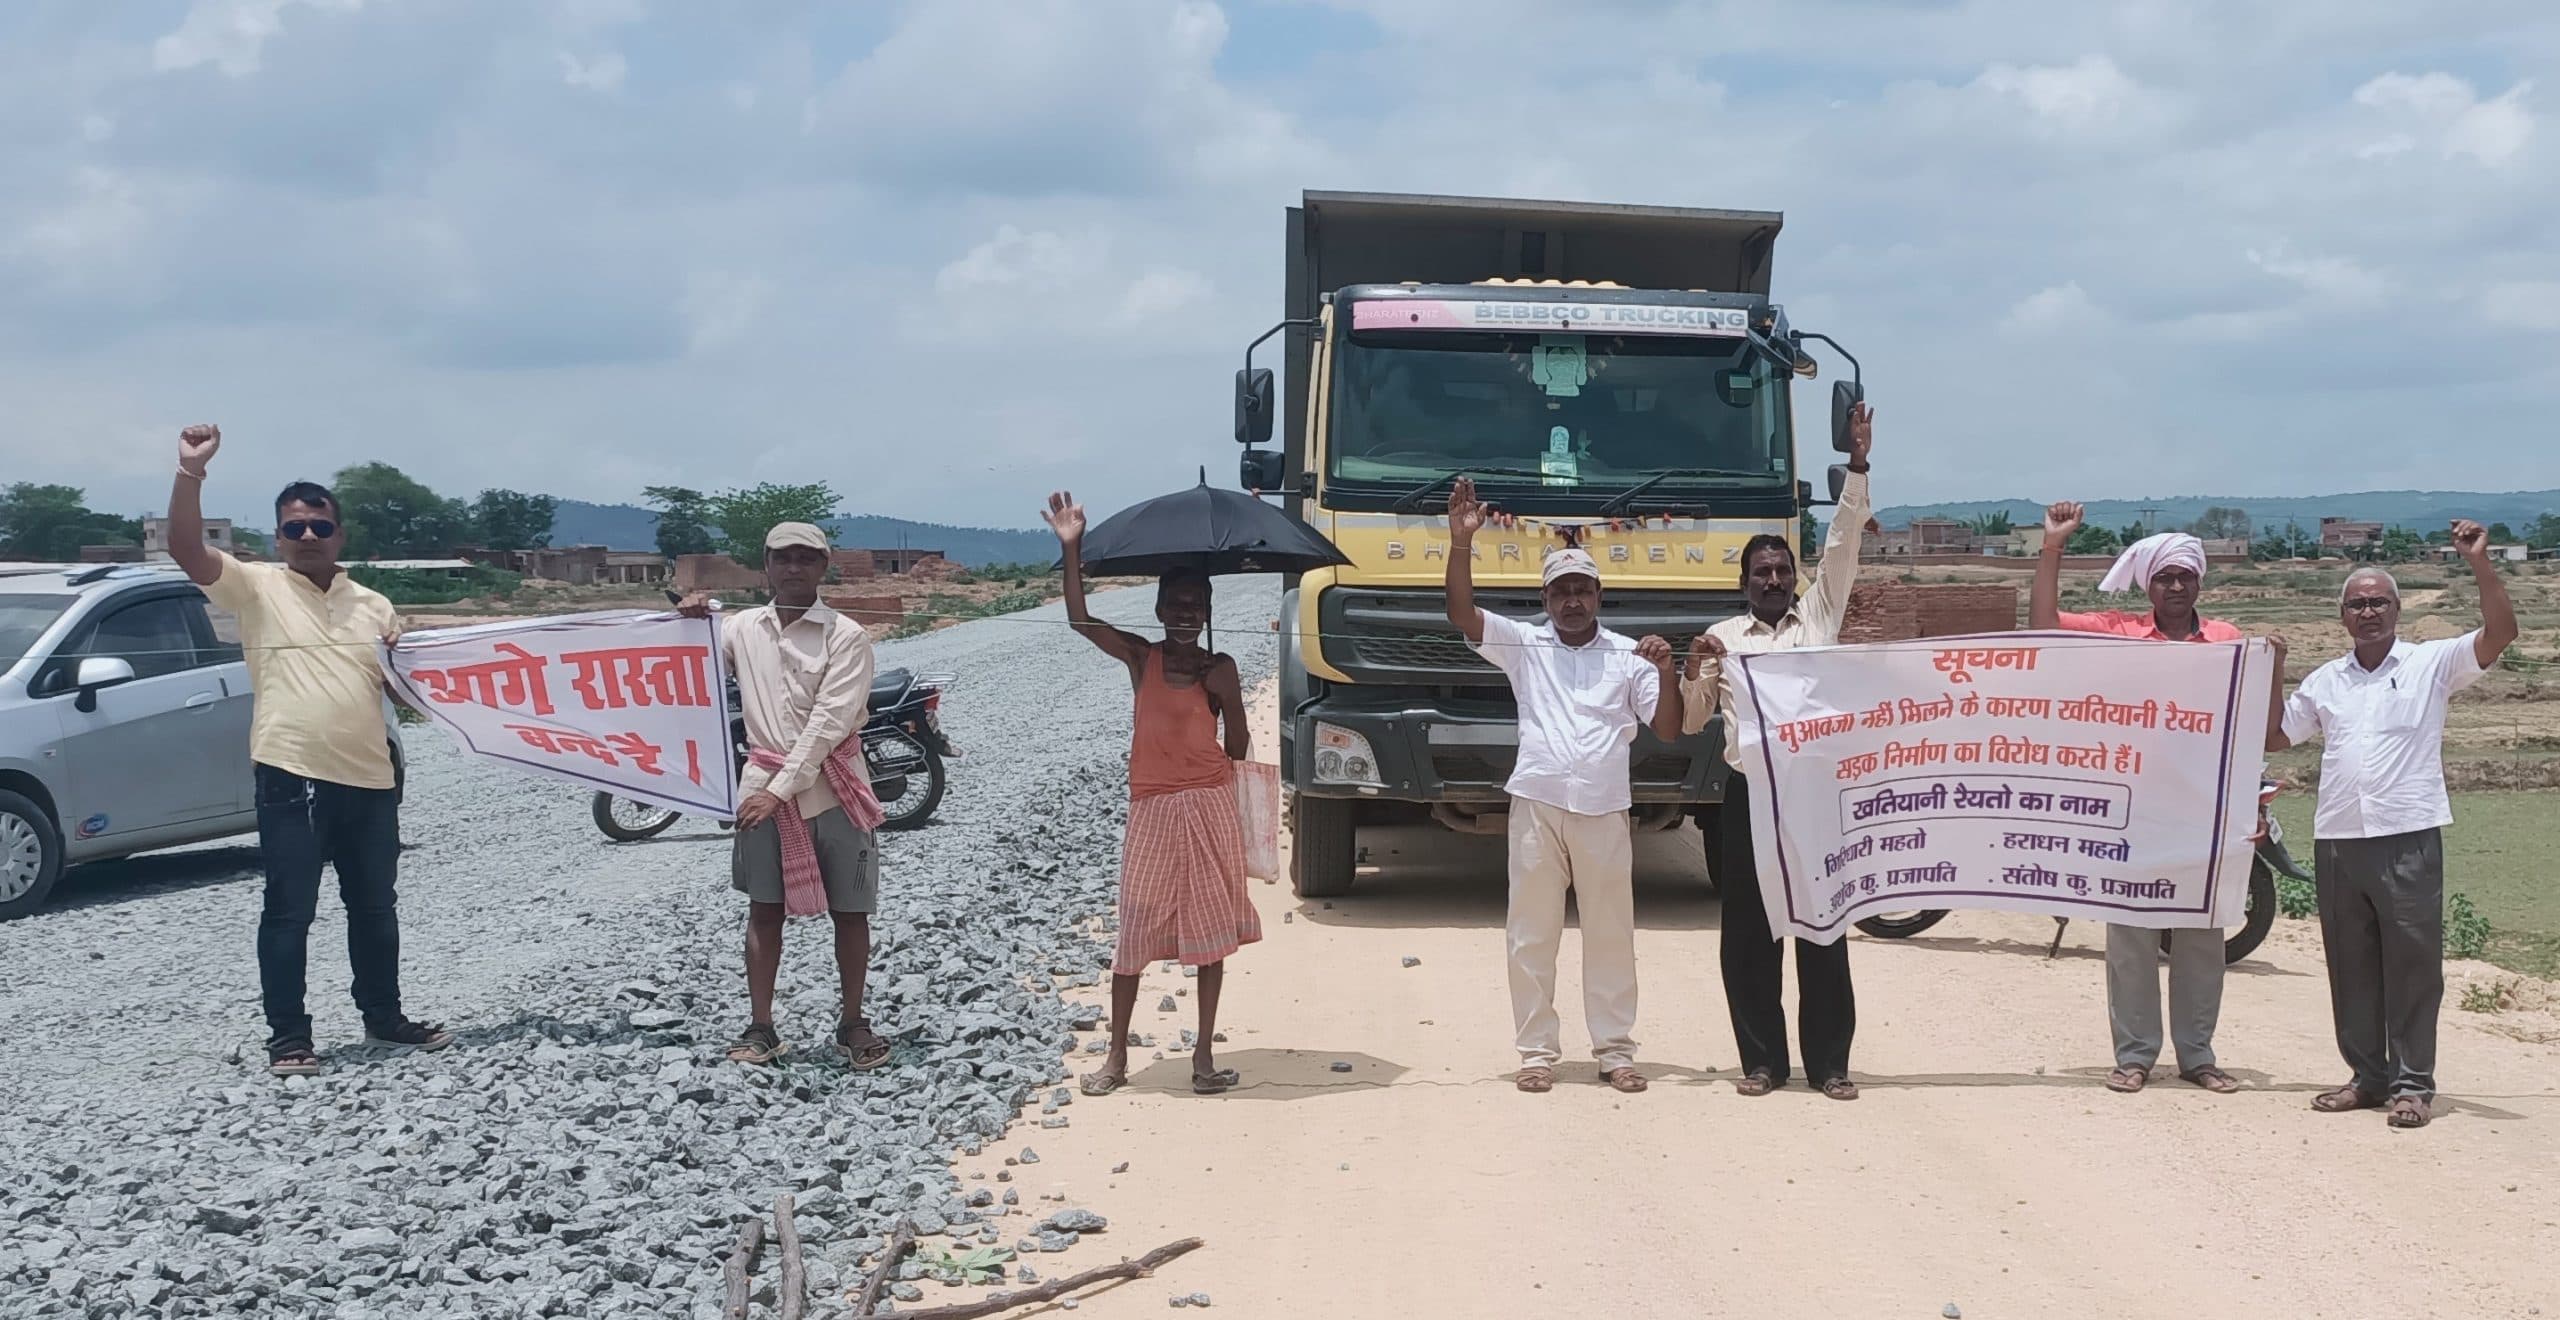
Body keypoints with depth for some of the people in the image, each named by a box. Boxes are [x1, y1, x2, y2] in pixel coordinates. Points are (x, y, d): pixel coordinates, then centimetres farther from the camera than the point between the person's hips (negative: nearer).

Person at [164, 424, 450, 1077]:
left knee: (375, 907, 15)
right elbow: (186, 548, -13)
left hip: (370, 778, 5)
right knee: (288, 912, -1)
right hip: (291, 779, -4)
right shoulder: (257, 587, 1)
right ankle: (288, 1037, 7)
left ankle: (384, 1017, 28)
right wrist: (191, 472, -25)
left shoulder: (372, 604, 14)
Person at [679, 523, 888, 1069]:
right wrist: (689, 625, -1)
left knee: (850, 912, 4)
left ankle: (852, 1023, 16)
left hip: (831, 788, -3)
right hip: (764, 786, 3)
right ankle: (760, 1028, 13)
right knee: (764, 909, 6)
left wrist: (781, 789, -18)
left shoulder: (845, 635, -8)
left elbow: (829, 722, -14)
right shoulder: (743, 627, 5)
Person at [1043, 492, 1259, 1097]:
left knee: (1212, 932, 4)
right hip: (1151, 810, 0)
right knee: (1134, 933, 2)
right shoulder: (1141, 658, 2)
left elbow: (1237, 749, 3)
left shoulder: (1220, 669, 2)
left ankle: (1204, 1054, 12)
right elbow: (1080, 619, -13)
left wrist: (1225, 695, -7)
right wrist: (1072, 549, -20)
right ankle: (1116, 1056, 12)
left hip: (1210, 808, 0)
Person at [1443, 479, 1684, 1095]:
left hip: (1604, 811, 0)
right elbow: (1461, 613, -7)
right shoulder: (1523, 645, 6)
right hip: (1536, 806, 0)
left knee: (1611, 934, 6)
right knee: (1531, 934, 3)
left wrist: (1665, 673, -12)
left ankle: (1615, 1050, 14)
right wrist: (1461, 542, -19)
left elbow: (1669, 729, 5)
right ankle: (1536, 1051, 11)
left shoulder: (1628, 655, 7)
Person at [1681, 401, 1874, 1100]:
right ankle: (1762, 1060, 11)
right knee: (1748, 931, 2)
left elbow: (1842, 546, 1)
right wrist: (1694, 673, -9)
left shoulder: (1820, 616, 11)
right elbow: (1689, 724, 10)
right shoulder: (1721, 637, 11)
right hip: (1749, 795, 1)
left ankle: (1829, 1062, 7)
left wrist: (1857, 466, -6)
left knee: (1823, 927, 1)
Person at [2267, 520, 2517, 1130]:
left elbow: (2500, 633, -10)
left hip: (2409, 837, -5)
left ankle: (2413, 1083, 4)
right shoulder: (2325, 680, 16)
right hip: (2337, 842, 5)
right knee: (2350, 964, 9)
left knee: (2413, 964, -2)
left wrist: (2480, 563, -17)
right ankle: (2368, 1075, 19)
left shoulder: (2432, 663, 3)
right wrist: (2273, 676, 11)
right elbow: (2275, 737, 22)